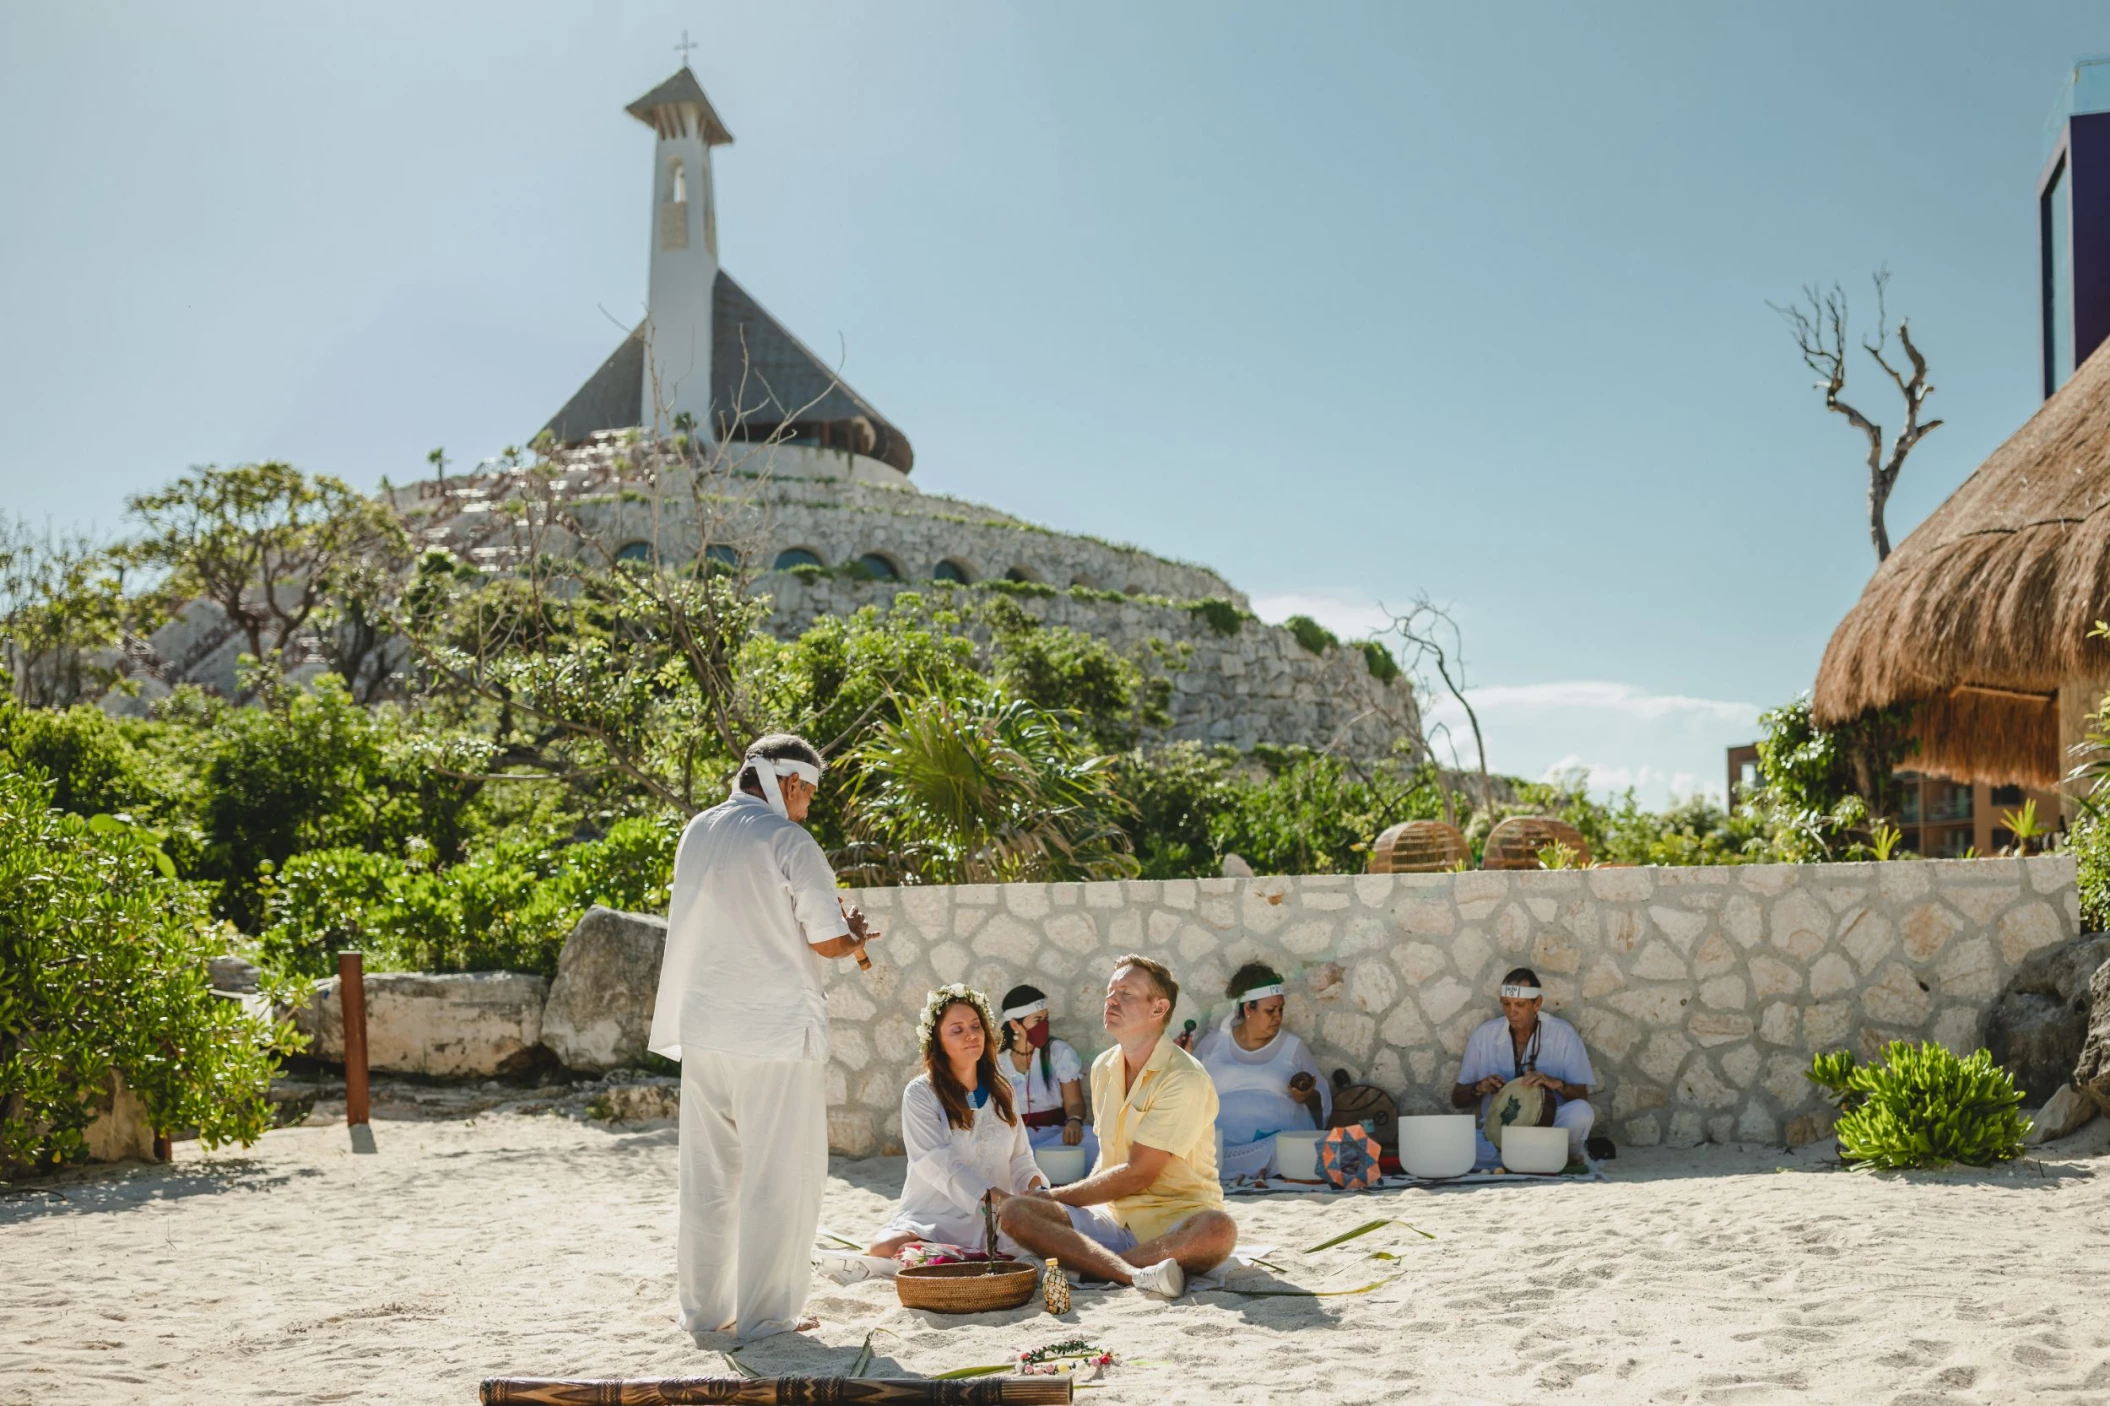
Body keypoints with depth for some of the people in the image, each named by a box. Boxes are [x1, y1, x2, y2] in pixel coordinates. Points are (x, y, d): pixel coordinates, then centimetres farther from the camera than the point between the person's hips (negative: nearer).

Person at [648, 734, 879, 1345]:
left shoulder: (696, 833, 9)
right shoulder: (789, 841, -11)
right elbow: (828, 940, -11)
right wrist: (855, 938, 11)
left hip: (702, 1028, 6)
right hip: (776, 1029, -6)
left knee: (707, 1174, 14)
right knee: (778, 1176, 3)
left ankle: (704, 1309, 22)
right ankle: (765, 1315, 7)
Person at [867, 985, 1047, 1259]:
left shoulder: (1001, 1092, 14)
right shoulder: (920, 1094, -3)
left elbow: (1019, 1158, 12)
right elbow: (937, 1163, -15)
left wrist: (1036, 1187, -12)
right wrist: (990, 1196, -30)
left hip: (994, 1226, 3)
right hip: (933, 1220, -3)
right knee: (883, 1250, -35)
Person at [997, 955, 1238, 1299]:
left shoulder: (1185, 1078, -13)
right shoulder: (1103, 1068, 11)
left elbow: (1136, 1174, -15)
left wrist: (1052, 1197, -7)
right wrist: (1079, 1201, 2)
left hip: (1176, 1221, -6)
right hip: (1113, 1219, 6)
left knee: (1217, 1229, -39)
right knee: (1012, 1211, -18)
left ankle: (1089, 1264, -32)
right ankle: (1137, 1273, -37)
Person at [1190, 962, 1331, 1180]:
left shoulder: (1292, 1047, 16)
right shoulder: (1213, 1043, 16)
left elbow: (1323, 1103, 18)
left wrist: (1308, 1097, -5)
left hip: (1283, 1144, 1)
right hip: (1220, 1146, -1)